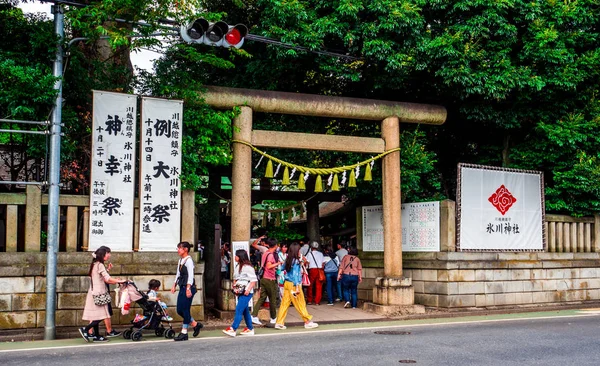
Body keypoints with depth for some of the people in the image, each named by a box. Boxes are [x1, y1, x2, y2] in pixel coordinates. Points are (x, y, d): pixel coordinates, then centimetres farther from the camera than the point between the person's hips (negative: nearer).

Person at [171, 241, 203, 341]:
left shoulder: (189, 260, -12)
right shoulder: (180, 260, 15)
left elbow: (190, 275, -18)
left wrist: (188, 288, -23)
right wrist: (174, 285, 15)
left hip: (188, 288, -9)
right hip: (182, 287, 9)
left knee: (185, 310, -4)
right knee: (179, 310, 9)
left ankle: (184, 333, 3)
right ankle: (196, 324, 23)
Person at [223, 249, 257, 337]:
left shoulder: (247, 267, -12)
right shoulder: (238, 266, 13)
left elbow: (254, 280, -13)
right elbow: (235, 278, 23)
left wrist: (248, 289, -21)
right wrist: (234, 285, 6)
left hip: (246, 292, -9)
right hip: (240, 292, 9)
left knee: (239, 310, -12)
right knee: (245, 310, 13)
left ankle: (233, 329, -14)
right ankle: (250, 329, 21)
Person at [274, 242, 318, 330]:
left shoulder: (288, 260, 8)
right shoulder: (296, 261, -14)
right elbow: (295, 274, -20)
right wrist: (297, 287, -23)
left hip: (287, 283, 7)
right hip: (293, 284, -7)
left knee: (284, 303, 7)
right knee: (300, 304, 2)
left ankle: (279, 323, 6)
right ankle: (308, 322, 12)